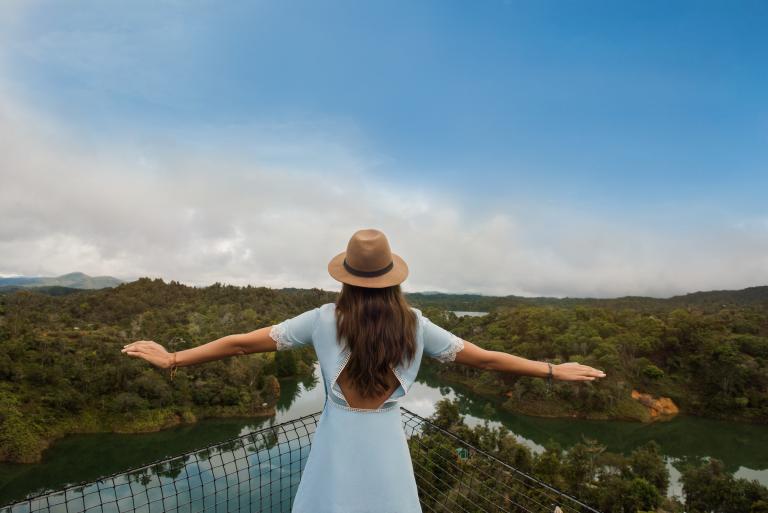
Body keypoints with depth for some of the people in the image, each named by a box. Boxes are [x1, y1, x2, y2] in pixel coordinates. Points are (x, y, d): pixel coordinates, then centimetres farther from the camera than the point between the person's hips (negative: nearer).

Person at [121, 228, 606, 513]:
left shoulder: (324, 320, -12)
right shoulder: (414, 324, -9)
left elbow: (243, 342, -7)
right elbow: (484, 358, -3)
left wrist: (173, 359, 6)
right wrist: (554, 370, 9)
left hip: (339, 437, 0)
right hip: (385, 440, 1)